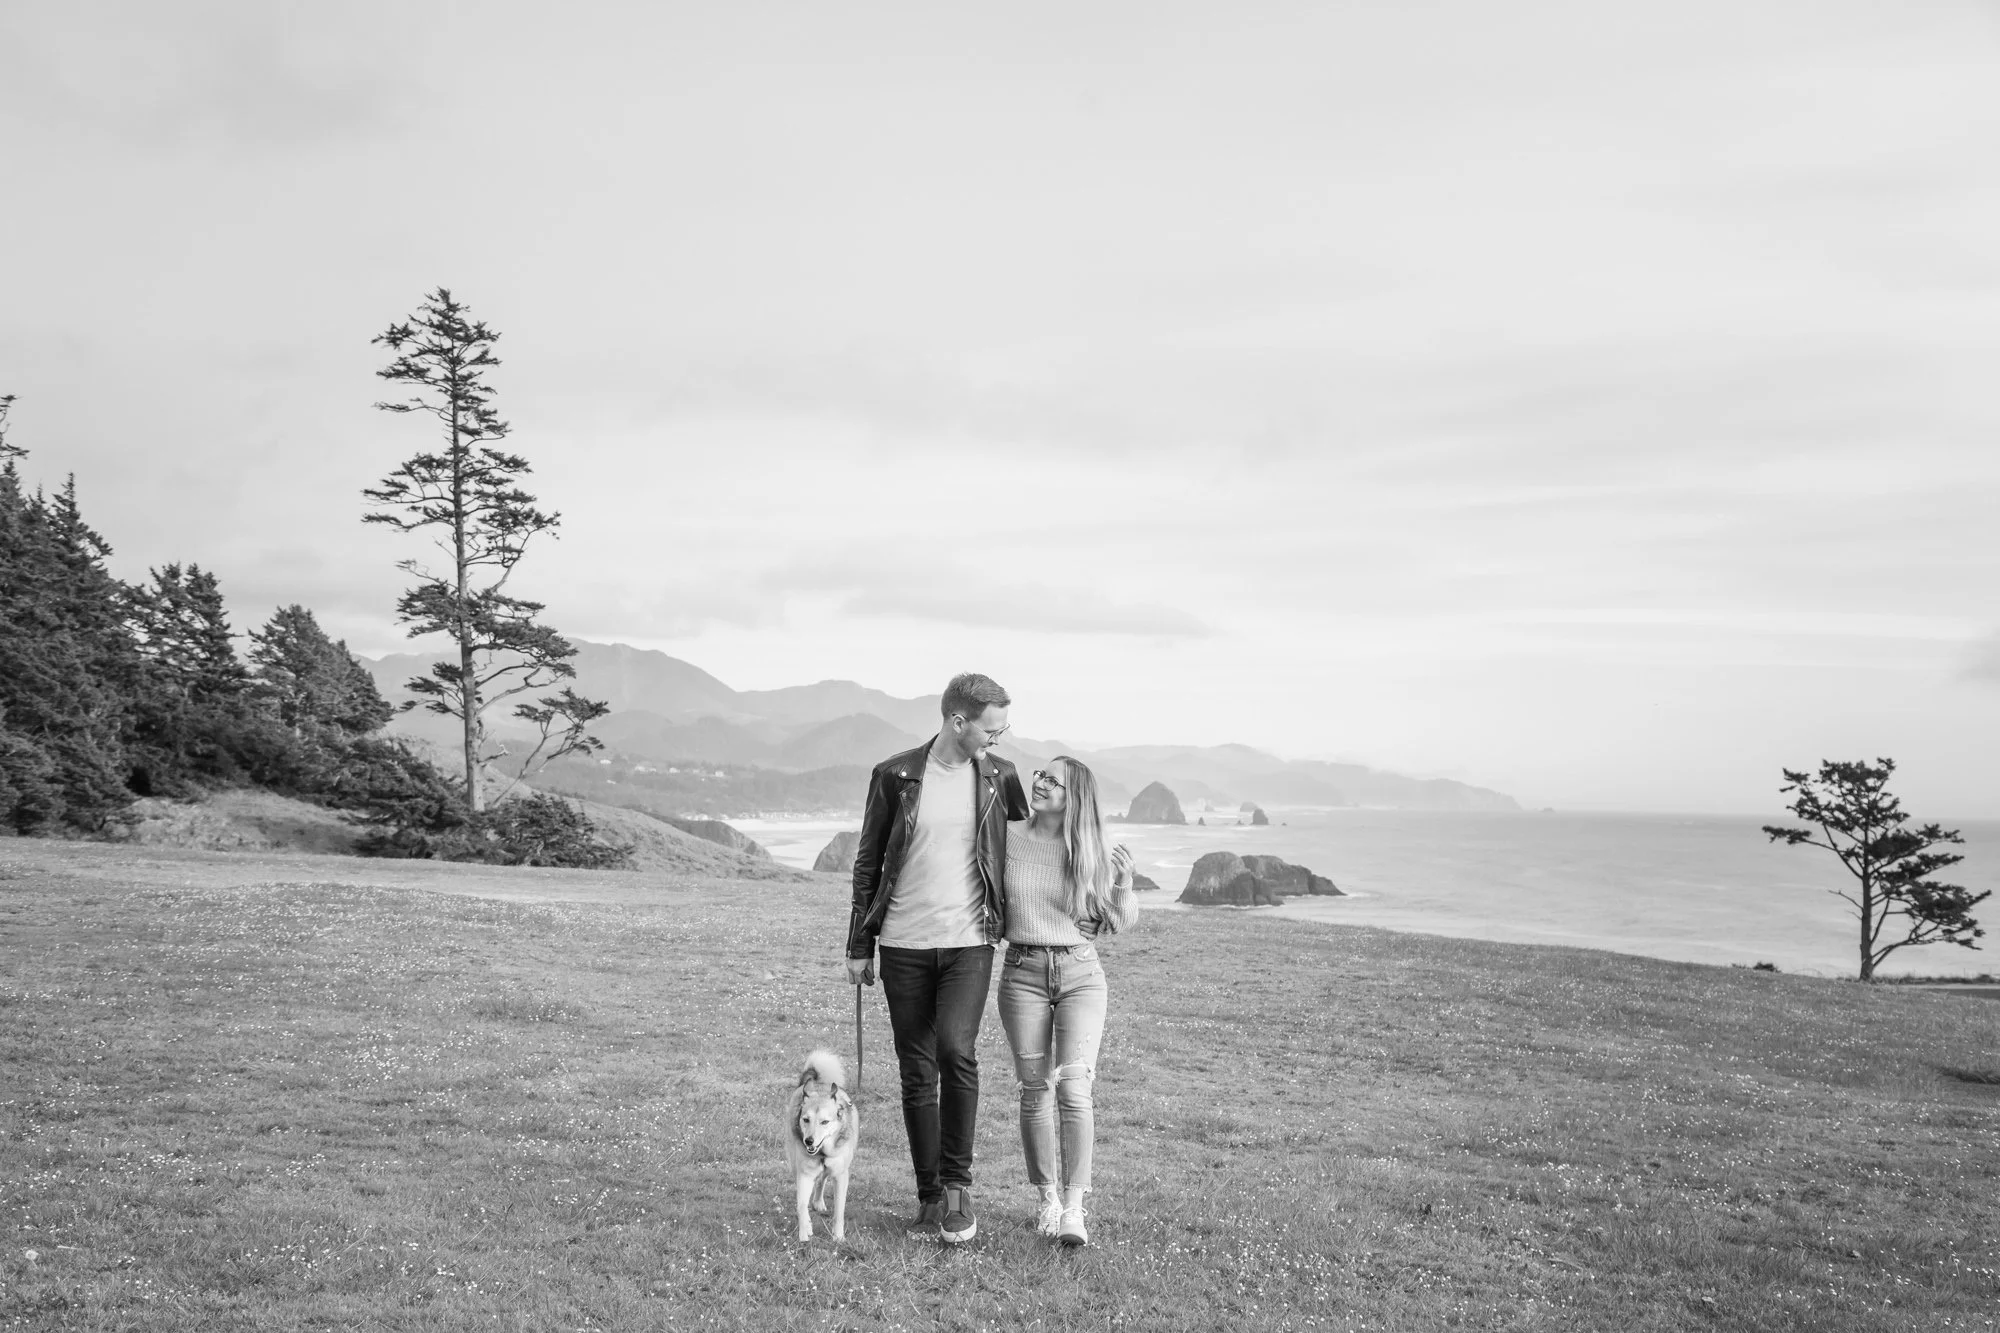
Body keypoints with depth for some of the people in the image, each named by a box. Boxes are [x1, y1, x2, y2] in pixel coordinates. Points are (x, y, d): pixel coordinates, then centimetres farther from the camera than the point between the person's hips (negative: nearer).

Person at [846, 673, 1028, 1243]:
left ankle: (958, 1184, -3)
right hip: (903, 945, 1)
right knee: (917, 1073, 6)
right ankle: (929, 1196, 19)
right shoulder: (894, 776, -1)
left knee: (956, 1050, -20)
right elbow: (868, 863, 5)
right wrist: (859, 947, 5)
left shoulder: (1001, 777, 2)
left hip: (969, 943, 0)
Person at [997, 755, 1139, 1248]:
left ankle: (1074, 1207, -7)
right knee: (1036, 1090, 4)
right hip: (1023, 973, 1)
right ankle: (1048, 1199, 18)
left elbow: (1120, 924, 5)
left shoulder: (1092, 852, -1)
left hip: (1081, 975, -1)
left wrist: (1124, 884, -12)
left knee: (1073, 1086, -12)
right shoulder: (1008, 836, -1)